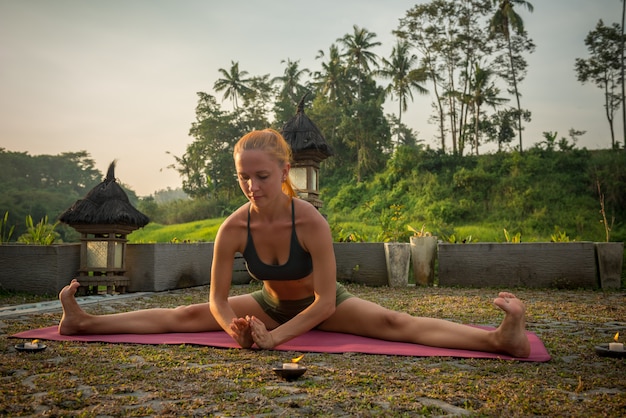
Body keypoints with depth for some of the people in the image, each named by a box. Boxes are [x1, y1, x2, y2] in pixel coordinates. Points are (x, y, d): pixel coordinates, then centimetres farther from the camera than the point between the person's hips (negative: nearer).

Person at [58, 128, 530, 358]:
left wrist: (277, 336, -38)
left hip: (325, 305, -3)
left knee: (396, 324, -25)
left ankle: (499, 338, -33)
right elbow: (217, 300, -16)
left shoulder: (311, 221, -34)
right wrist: (234, 328, -36)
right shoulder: (234, 228, -23)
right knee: (186, 316, 2)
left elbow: (325, 300, -30)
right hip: (272, 304, 4)